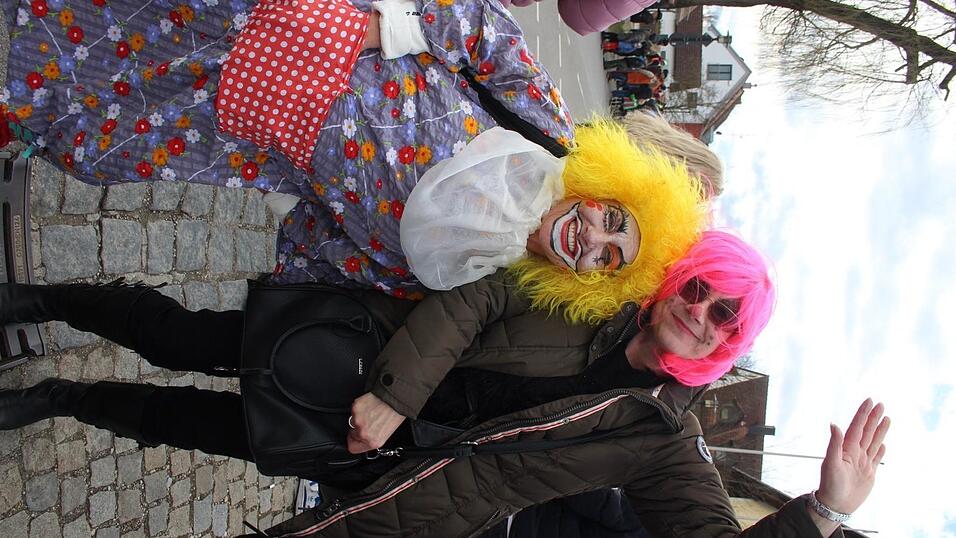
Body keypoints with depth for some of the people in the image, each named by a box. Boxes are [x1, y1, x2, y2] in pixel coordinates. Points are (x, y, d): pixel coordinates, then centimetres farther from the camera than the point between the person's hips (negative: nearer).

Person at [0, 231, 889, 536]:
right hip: (377, 355, 1)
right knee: (185, 342, 3)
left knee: (198, 421, 2)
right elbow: (478, 300, -14)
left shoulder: (665, 443, -6)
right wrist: (396, 391, -26)